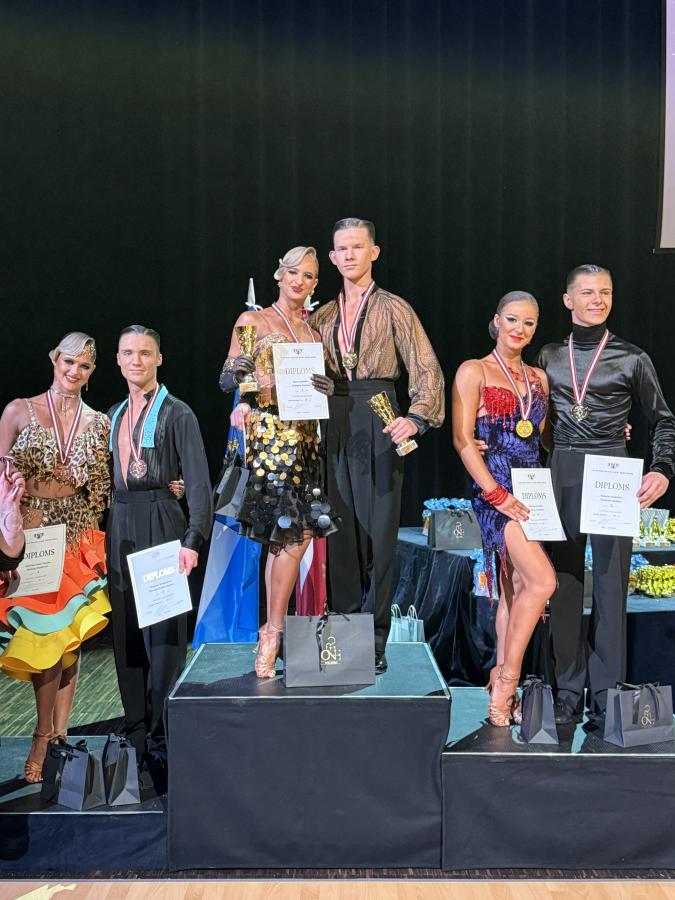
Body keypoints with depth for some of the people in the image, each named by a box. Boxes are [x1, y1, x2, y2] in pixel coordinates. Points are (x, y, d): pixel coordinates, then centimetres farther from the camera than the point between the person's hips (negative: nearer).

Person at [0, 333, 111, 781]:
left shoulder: (99, 423, 7)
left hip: (77, 538, 2)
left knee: (68, 638, 3)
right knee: (42, 635, -3)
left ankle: (51, 739, 18)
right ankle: (53, 738, 12)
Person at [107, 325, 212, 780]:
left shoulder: (177, 413, -3)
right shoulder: (113, 416, 16)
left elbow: (199, 483, -9)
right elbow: (107, 478, 19)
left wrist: (193, 539, -20)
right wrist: (104, 532, 9)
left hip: (160, 523, -6)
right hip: (119, 527, 6)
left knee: (163, 631, -5)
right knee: (127, 632, 8)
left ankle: (162, 736, 4)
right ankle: (136, 734, 17)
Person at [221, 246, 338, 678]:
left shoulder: (314, 330, 18)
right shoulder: (252, 321, 3)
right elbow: (226, 381, -2)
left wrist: (329, 389, -3)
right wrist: (236, 371, -23)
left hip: (304, 434, 5)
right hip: (267, 432, -5)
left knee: (285, 536, 3)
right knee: (296, 533, -14)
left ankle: (272, 634, 12)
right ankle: (273, 633, -2)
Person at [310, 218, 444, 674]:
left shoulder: (393, 308, 3)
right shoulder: (324, 316, 17)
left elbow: (427, 369, -4)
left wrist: (417, 417, -19)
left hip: (378, 424, -4)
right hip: (335, 426, 5)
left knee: (378, 530, -4)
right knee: (341, 530, 6)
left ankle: (375, 641, 4)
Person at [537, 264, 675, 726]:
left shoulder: (632, 358, 3)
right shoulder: (549, 356, 10)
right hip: (561, 475, 3)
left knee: (611, 580, 0)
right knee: (564, 581, 5)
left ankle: (606, 694, 10)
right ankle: (569, 692, 15)